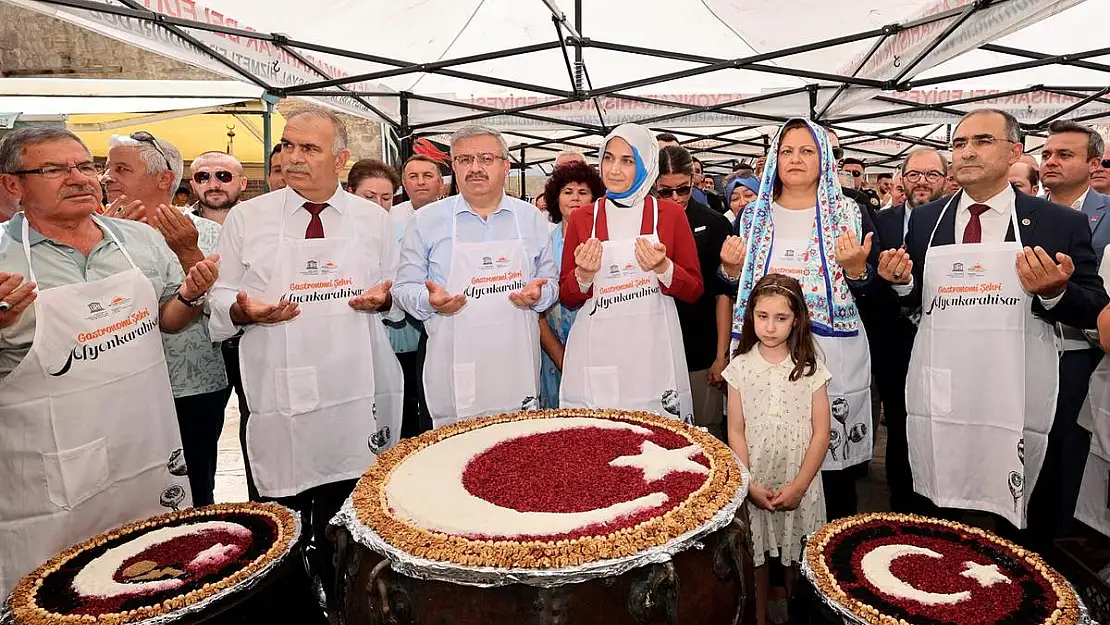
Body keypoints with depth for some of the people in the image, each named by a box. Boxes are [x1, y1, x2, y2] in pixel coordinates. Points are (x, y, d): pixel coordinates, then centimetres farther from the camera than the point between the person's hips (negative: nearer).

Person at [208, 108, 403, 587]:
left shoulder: (374, 220, 8)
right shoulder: (246, 218, 5)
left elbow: (397, 299, 14)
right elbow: (220, 300, 7)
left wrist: (383, 299, -8)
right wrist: (244, 311, -14)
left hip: (359, 393, 1)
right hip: (281, 396, 0)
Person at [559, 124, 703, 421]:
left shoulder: (670, 214, 3)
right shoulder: (581, 219, 5)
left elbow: (694, 290, 6)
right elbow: (567, 299, 9)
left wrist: (663, 268, -12)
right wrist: (583, 275, -11)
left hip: (653, 355, 0)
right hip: (596, 356, 1)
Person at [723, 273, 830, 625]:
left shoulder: (811, 369, -5)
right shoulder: (740, 368, -4)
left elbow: (821, 433, -5)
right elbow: (735, 432, -3)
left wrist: (798, 486, -11)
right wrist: (750, 485, -10)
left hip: (799, 486, 0)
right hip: (753, 485, 0)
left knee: (797, 558, 13)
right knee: (756, 556, 13)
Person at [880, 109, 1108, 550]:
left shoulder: (1062, 224, 0)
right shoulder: (924, 220, 7)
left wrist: (1054, 292, -20)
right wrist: (900, 280, -11)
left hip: (1016, 404, -1)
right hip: (939, 399, 2)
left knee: (1019, 533, 14)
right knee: (936, 531, 17)